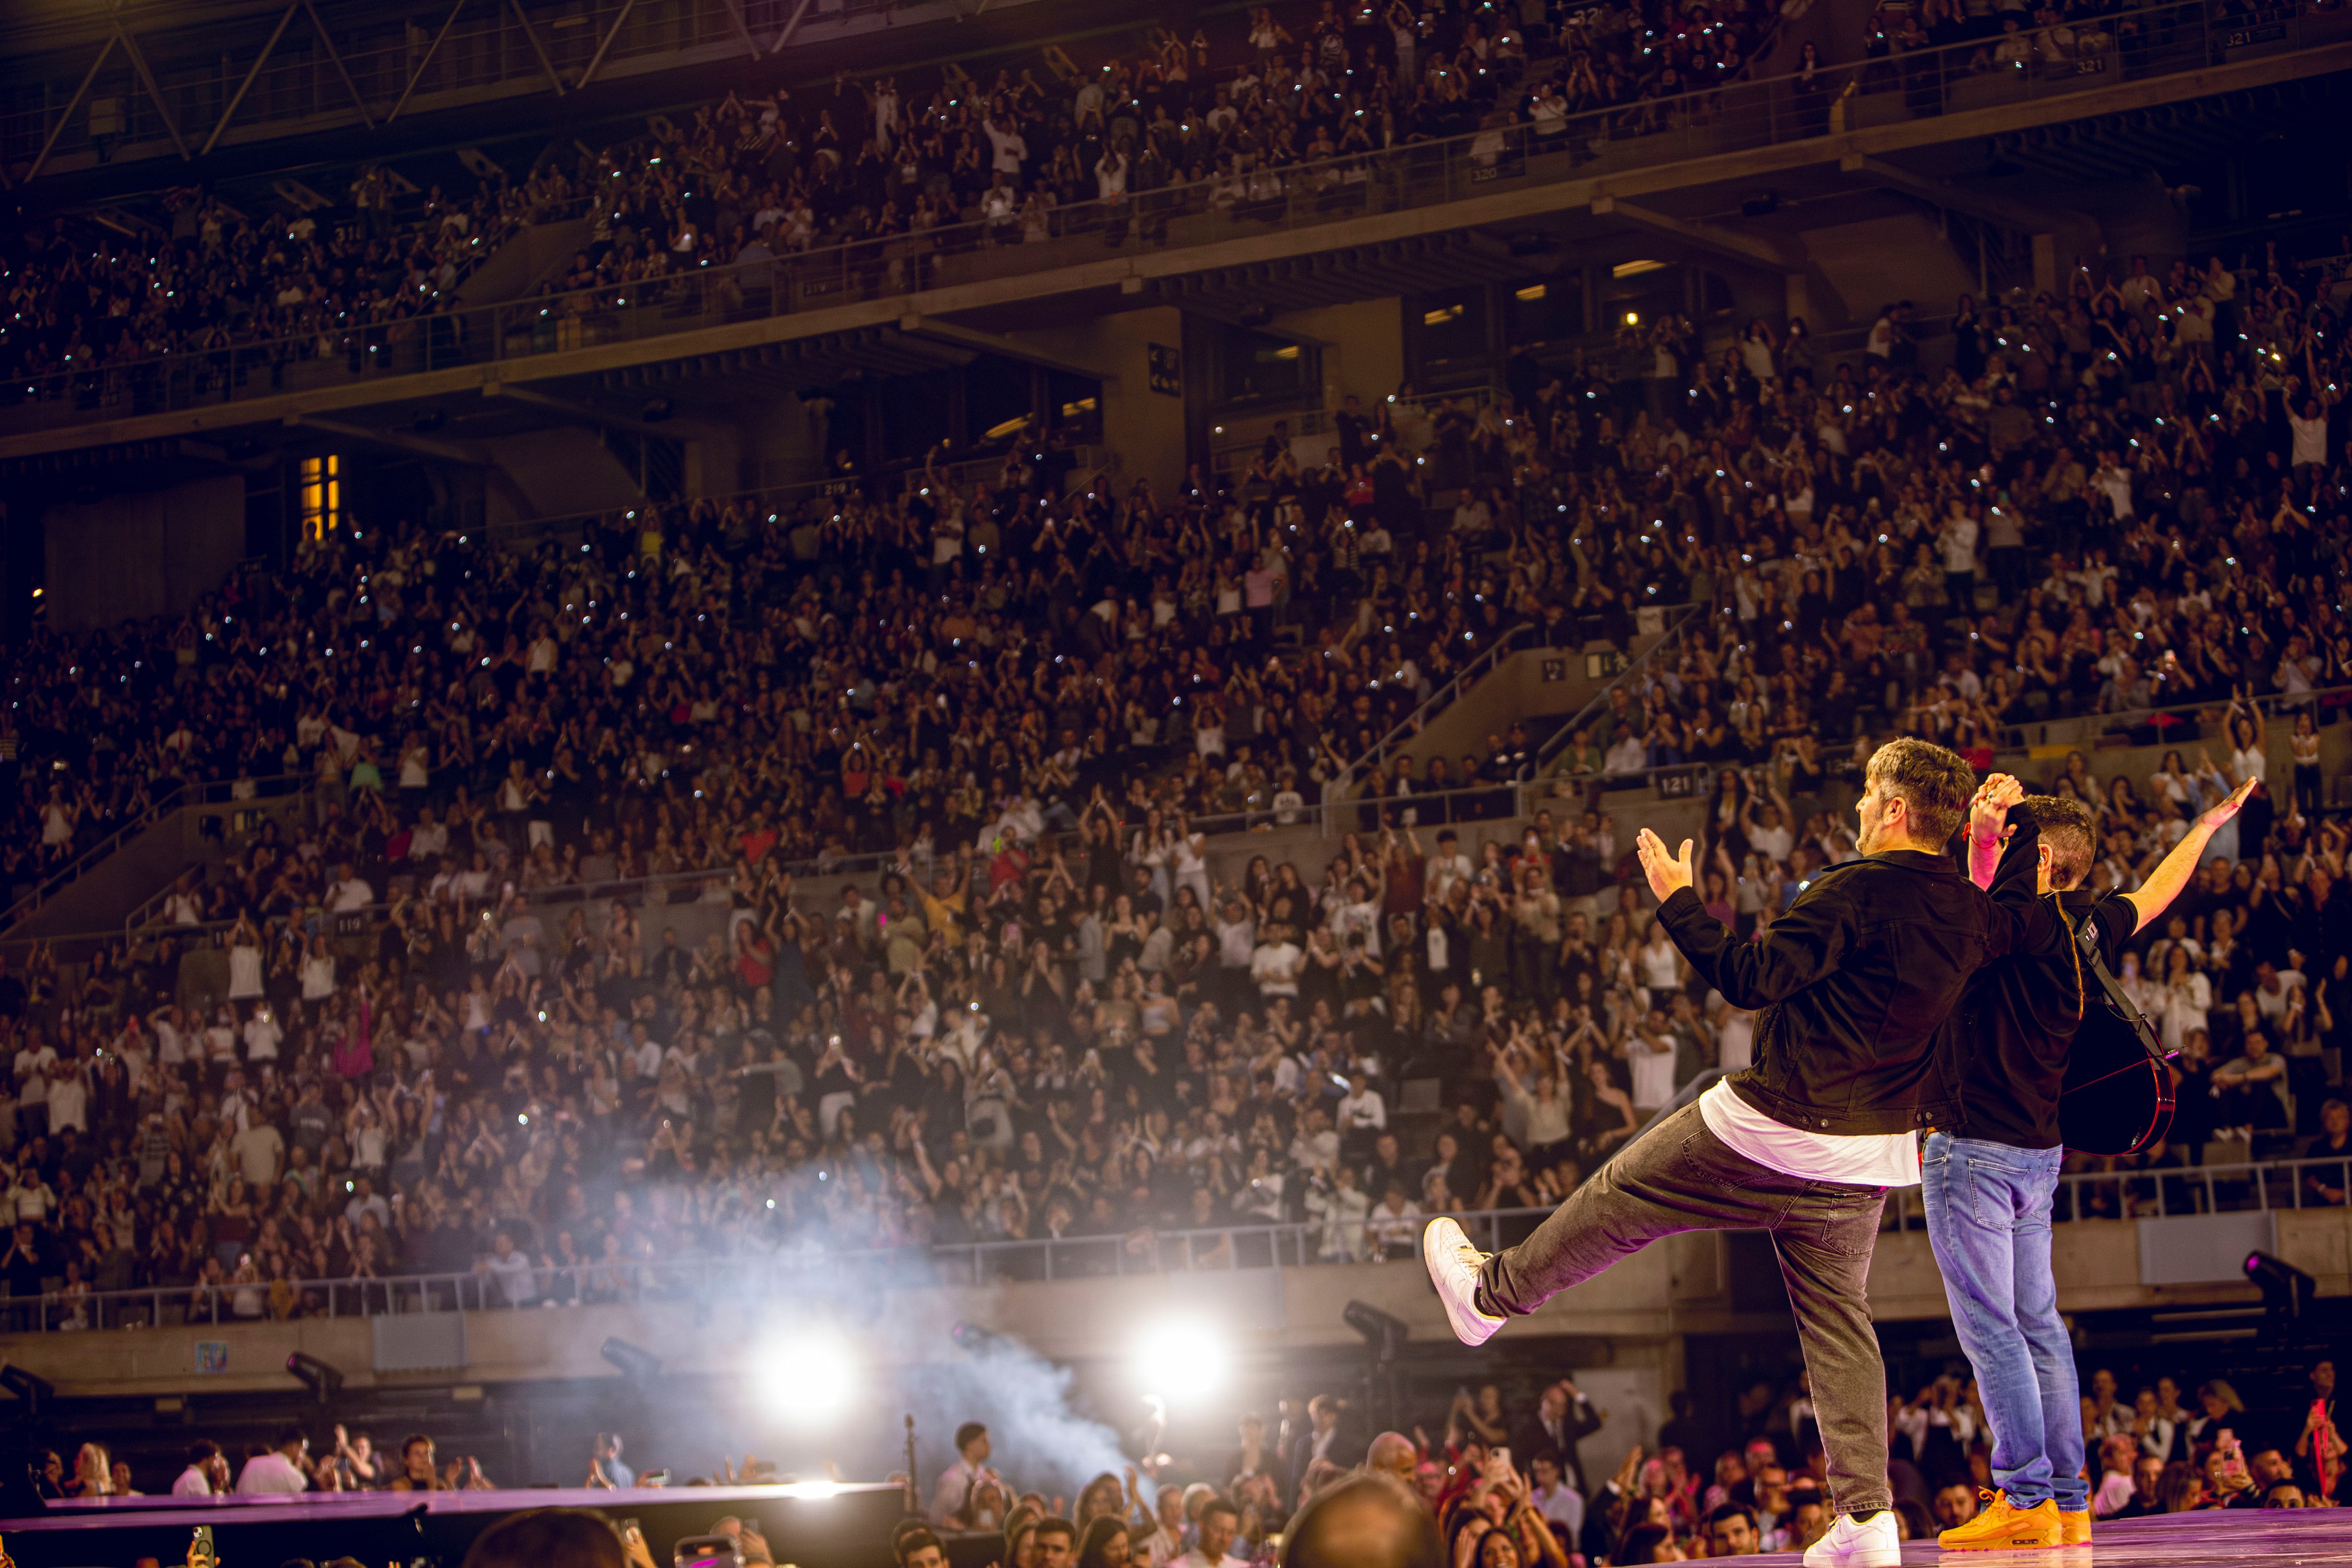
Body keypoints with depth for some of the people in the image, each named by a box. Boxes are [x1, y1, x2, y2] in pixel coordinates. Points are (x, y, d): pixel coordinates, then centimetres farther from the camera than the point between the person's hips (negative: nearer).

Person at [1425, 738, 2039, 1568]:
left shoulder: (1859, 891, -18)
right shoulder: (1971, 914, 4)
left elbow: (1752, 977, -21)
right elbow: (2018, 933, 28)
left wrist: (1677, 900, -11)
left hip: (1770, 1131, -6)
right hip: (1872, 1151, 6)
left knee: (1620, 1200, 13)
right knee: (1837, 1316, 11)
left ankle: (1489, 1294, 32)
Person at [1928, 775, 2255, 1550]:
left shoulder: (2024, 917, -13)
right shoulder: (2091, 926, 10)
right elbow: (2153, 894, 27)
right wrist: (2207, 826, 41)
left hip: (1972, 1144, -8)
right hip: (2039, 1148, 8)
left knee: (1988, 1326, -7)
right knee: (2038, 1324, 11)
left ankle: (2026, 1497, -10)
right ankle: (2069, 1499, 11)